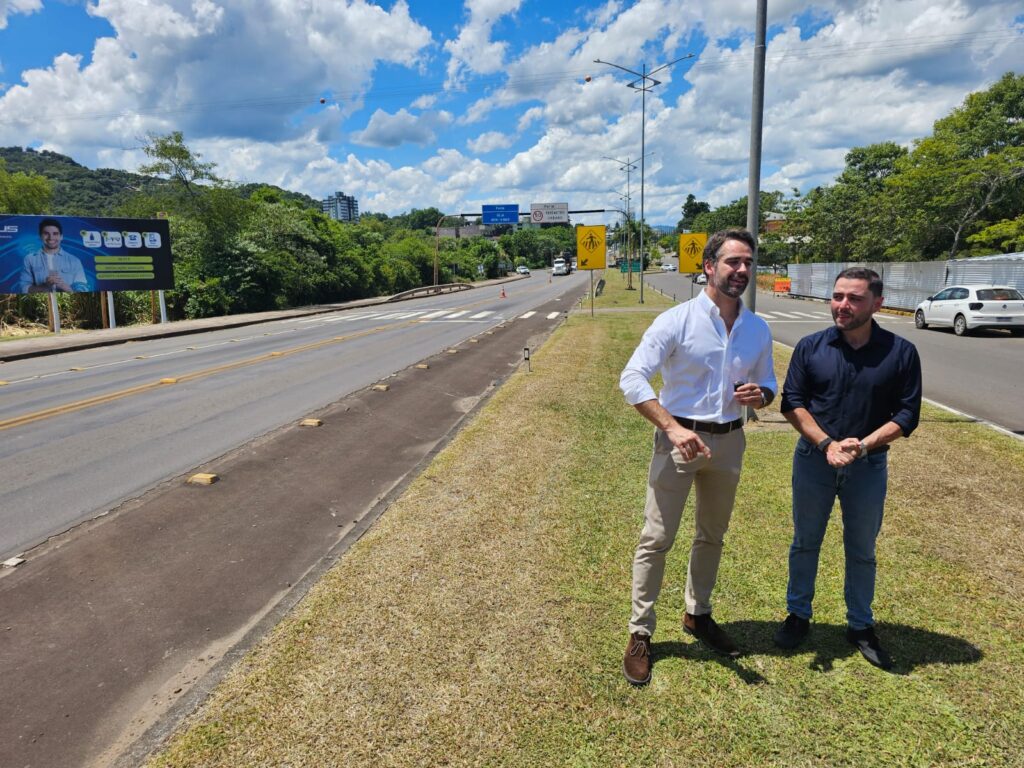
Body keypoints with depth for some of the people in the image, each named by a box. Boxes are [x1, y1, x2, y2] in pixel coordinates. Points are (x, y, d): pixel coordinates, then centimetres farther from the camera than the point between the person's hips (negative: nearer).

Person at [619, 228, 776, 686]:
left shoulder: (758, 329, 2)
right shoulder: (676, 321, -14)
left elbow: (769, 383, 14)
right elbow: (632, 379, -19)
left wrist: (760, 394, -12)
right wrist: (673, 428, -29)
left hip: (729, 441, 6)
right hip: (679, 438, -5)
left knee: (713, 536, 19)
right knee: (657, 538, -1)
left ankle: (697, 614, 39)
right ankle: (640, 633, 13)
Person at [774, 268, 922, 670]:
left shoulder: (900, 352, -7)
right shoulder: (811, 346, -6)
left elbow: (907, 413, -6)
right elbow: (792, 402, -6)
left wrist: (864, 444, -20)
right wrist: (827, 444, -18)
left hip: (869, 464, 0)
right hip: (814, 459, 1)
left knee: (862, 550, 14)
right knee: (805, 542, 13)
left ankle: (860, 626, 32)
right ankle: (798, 615, 30)